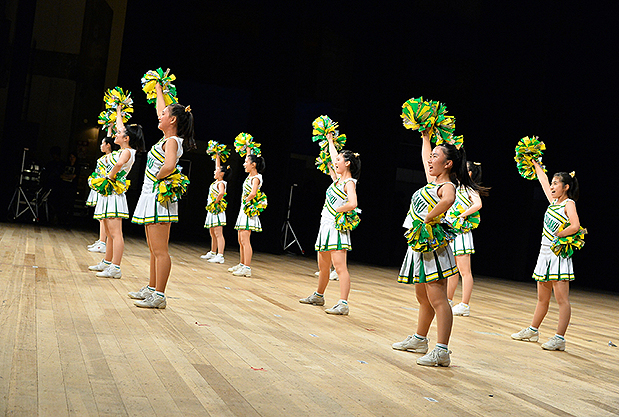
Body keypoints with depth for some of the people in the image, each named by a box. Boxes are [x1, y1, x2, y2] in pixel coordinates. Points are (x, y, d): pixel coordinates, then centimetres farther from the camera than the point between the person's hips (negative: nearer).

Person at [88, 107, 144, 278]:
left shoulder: (127, 152, -12)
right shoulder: (123, 150, 13)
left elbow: (119, 164, -36)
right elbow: (120, 126, 26)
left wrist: (110, 177, -21)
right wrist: (118, 110, 34)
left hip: (115, 195, -10)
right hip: (108, 194, 10)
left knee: (115, 233, -12)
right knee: (110, 233, 16)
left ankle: (115, 268, -15)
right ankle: (106, 263, 25)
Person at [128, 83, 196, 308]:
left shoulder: (172, 141, -14)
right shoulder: (168, 137, 12)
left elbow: (169, 166, -35)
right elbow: (160, 110, 29)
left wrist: (157, 177, -17)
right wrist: (158, 88, 39)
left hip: (159, 198, -10)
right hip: (151, 197, 10)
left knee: (160, 250, -9)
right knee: (154, 249, 15)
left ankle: (159, 296, -7)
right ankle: (151, 289, 24)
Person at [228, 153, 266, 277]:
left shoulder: (256, 178, -14)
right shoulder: (250, 175, 12)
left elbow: (253, 193, -32)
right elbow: (250, 158, 29)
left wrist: (246, 200, -17)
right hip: (244, 210, 10)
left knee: (245, 240, -12)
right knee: (241, 240, 13)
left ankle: (247, 268, -13)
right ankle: (242, 265, 22)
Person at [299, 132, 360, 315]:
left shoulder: (349, 183, -10)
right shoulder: (338, 178, 14)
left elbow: (352, 204, -27)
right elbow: (332, 159, 31)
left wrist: (336, 210, -14)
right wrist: (330, 140, 39)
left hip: (337, 228, -9)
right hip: (326, 226, 9)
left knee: (339, 266, -15)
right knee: (323, 266, 19)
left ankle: (343, 304, -19)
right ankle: (318, 296, 34)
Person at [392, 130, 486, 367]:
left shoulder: (447, 186, -12)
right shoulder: (433, 181, 15)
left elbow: (448, 200, -37)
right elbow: (425, 156, 33)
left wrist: (428, 218, -28)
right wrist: (426, 136, 36)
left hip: (433, 248, -9)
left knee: (437, 300, -11)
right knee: (423, 299, 20)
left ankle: (442, 351, -13)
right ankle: (419, 340, 32)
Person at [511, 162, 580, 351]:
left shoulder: (569, 204, -8)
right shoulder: (554, 201, 13)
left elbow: (575, 226, -24)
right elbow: (543, 180, 26)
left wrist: (557, 235, -15)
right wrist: (535, 163, 33)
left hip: (559, 255, -8)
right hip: (545, 253, 8)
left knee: (562, 299, -7)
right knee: (542, 298, 18)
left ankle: (559, 339, -8)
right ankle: (533, 331, 28)